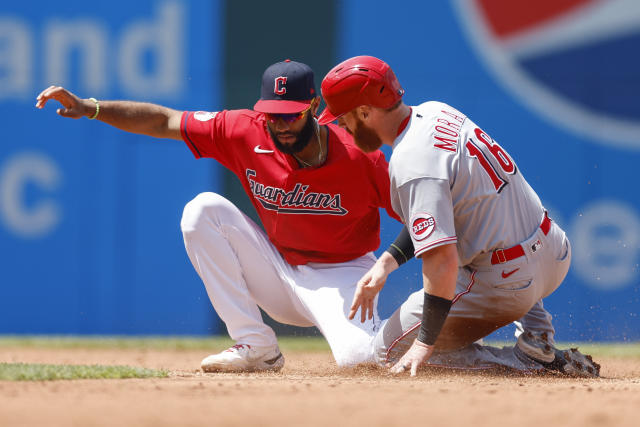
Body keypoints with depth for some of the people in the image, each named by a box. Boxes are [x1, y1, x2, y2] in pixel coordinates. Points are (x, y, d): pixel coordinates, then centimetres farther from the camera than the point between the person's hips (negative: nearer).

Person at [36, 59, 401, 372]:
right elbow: (162, 122, -9)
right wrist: (91, 108, -19)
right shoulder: (246, 132, -13)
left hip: (341, 276, -5)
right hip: (278, 270, 5)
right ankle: (256, 347, -13)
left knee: (359, 356, -36)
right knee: (204, 210, -16)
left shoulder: (358, 156, -22)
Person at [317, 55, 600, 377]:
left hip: (509, 284, -9)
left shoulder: (410, 164, -23)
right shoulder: (437, 112, 5)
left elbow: (442, 260, -29)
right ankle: (537, 333, 18)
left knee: (391, 350, 6)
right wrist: (386, 263, 9)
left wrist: (424, 344, -21)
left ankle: (535, 361, -5)